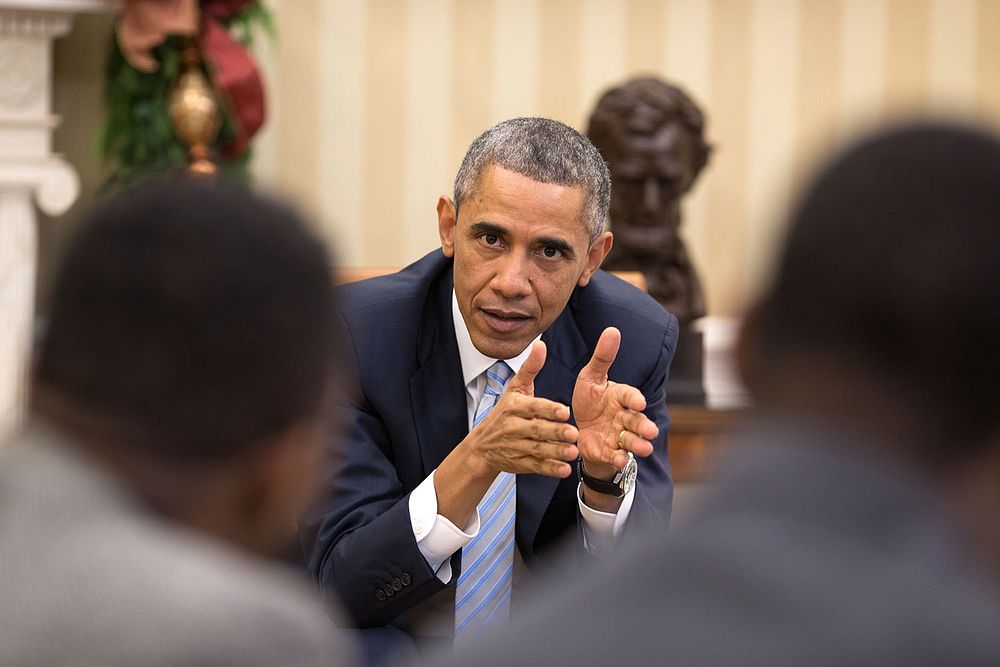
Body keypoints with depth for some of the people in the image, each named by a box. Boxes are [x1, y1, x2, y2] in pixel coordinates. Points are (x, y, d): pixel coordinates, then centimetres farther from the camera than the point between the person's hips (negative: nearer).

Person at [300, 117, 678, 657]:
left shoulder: (637, 342, -7)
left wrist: (607, 470, -28)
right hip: (394, 643, -1)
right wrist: (475, 461, -34)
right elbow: (343, 587, -18)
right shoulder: (356, 333, -14)